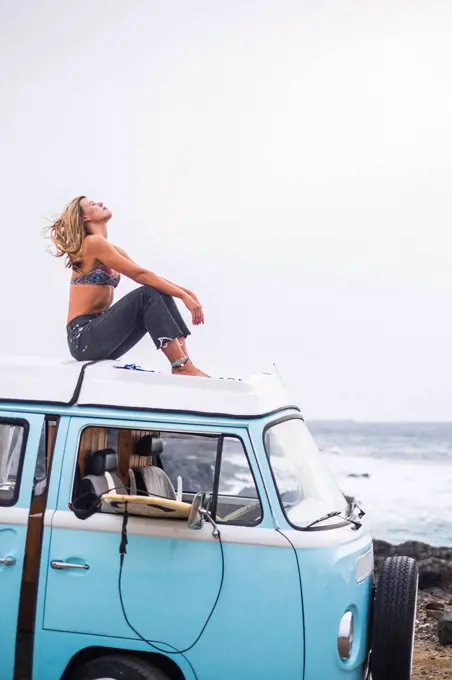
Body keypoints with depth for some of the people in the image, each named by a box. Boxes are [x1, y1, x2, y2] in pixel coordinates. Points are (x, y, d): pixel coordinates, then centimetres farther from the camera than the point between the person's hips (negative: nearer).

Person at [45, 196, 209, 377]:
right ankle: (182, 367, -23)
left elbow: (149, 276, 14)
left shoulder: (113, 249, 17)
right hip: (83, 337, -9)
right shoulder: (92, 243, -10)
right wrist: (183, 296, -14)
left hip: (99, 333, 9)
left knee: (162, 294, 0)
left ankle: (184, 362, -10)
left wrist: (184, 291, -1)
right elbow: (140, 275, -15)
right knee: (148, 294, -21)